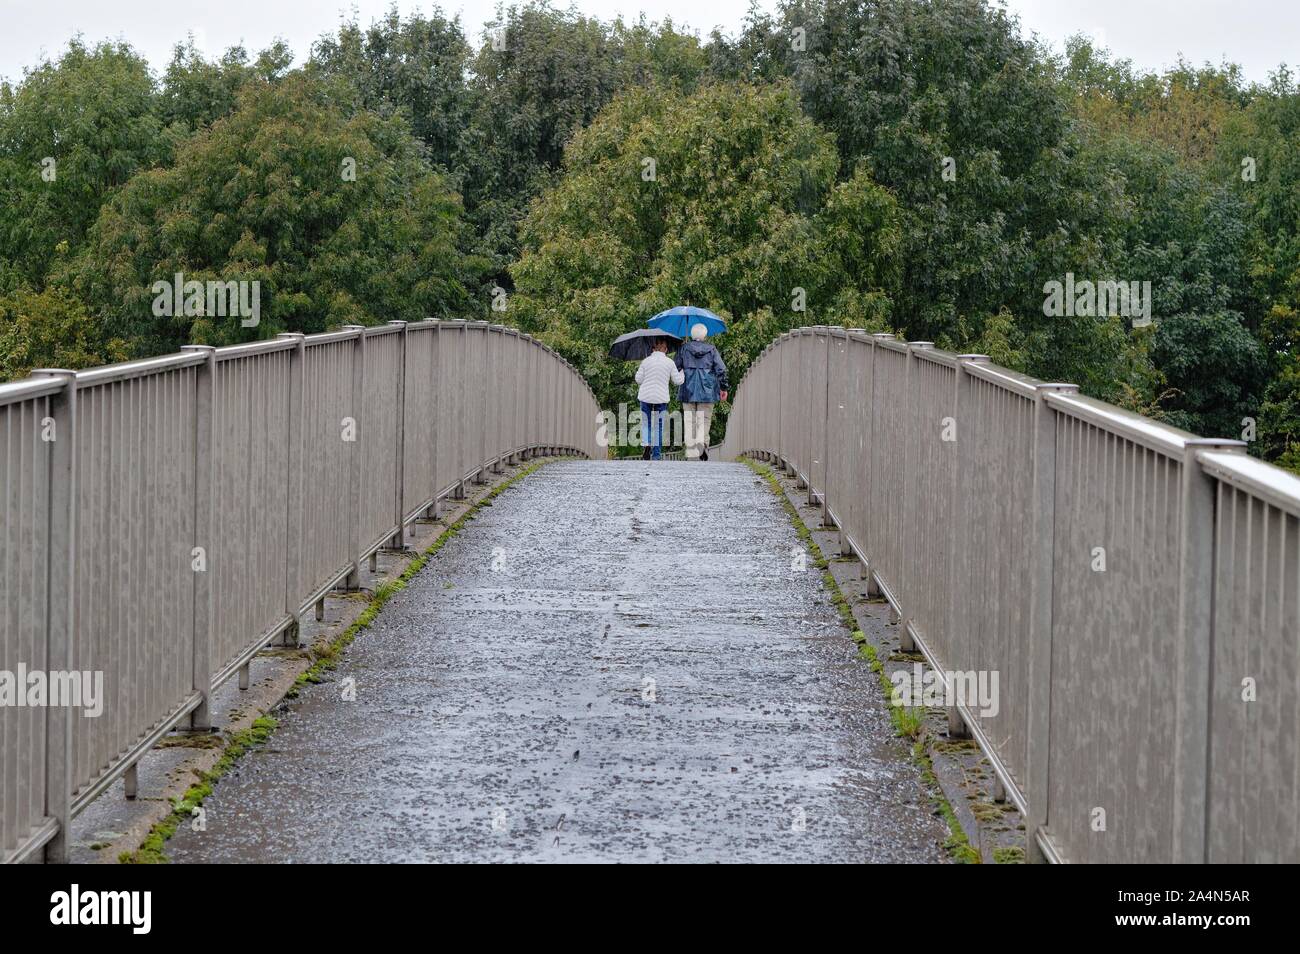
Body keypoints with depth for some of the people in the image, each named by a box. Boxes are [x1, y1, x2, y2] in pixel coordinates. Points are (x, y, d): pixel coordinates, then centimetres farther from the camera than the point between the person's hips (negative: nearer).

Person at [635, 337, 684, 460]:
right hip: (661, 398, 0)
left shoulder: (646, 361, -2)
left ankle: (646, 445, -15)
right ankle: (656, 455, 8)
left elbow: (638, 380, 0)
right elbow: (677, 380, 2)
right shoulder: (669, 362, -2)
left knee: (646, 423, 12)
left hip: (646, 397, 0)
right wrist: (683, 373, 22)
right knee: (658, 426, 9)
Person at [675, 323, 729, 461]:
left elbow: (676, 368, 0)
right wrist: (723, 388, 7)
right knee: (704, 420, 6)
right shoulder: (712, 350, 2)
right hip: (707, 391, 0)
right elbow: (721, 370, -1)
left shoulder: (684, 349, 2)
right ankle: (702, 444, -19)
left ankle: (691, 455, 1)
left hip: (688, 391, 0)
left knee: (689, 422, 5)